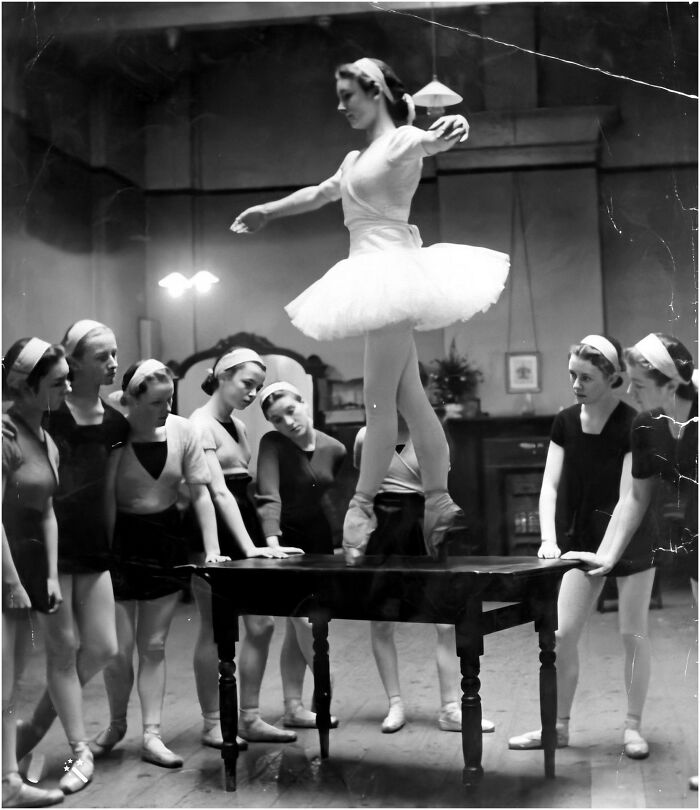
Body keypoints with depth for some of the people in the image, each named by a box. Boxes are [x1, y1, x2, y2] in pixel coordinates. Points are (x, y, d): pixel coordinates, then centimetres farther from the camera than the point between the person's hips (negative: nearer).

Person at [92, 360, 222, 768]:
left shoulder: (183, 430, -7)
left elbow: (200, 491, -4)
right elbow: (106, 501, -12)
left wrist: (213, 550, -9)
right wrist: (106, 553, -13)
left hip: (167, 539, 3)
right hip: (123, 538, -2)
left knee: (154, 645, 8)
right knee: (120, 647, 2)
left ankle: (152, 735, 15)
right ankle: (117, 723, 28)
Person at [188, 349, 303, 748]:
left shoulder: (238, 426, 15)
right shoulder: (201, 424, -12)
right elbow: (219, 491, -21)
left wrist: (265, 542, 7)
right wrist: (249, 547, -27)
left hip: (245, 524, 8)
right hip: (215, 531, -8)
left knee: (262, 624, 5)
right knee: (216, 630, 0)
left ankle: (251, 718, 15)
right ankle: (213, 724, 12)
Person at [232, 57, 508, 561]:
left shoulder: (401, 141, -4)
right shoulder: (355, 160, 22)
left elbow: (427, 144, -27)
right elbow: (320, 193, 37)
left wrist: (446, 134, -50)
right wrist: (268, 211, 46)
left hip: (392, 267, -9)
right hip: (372, 273, 9)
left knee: (380, 401, -8)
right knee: (409, 399, 7)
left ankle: (361, 509, -5)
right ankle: (439, 502, 10)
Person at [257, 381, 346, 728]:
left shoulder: (333, 449, -4)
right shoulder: (272, 444, -16)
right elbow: (268, 496, -28)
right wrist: (272, 542, -40)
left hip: (320, 543, 4)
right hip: (287, 540, -4)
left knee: (297, 628, 7)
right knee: (303, 620, -12)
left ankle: (293, 706, 14)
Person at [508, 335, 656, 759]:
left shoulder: (632, 426, -16)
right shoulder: (565, 423, -2)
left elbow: (627, 498, -21)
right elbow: (550, 486, -3)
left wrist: (603, 553, -28)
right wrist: (549, 539, -17)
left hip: (630, 540, -4)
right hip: (582, 538, 4)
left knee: (634, 633, 3)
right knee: (563, 633, 1)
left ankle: (633, 726, 17)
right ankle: (558, 725, 13)